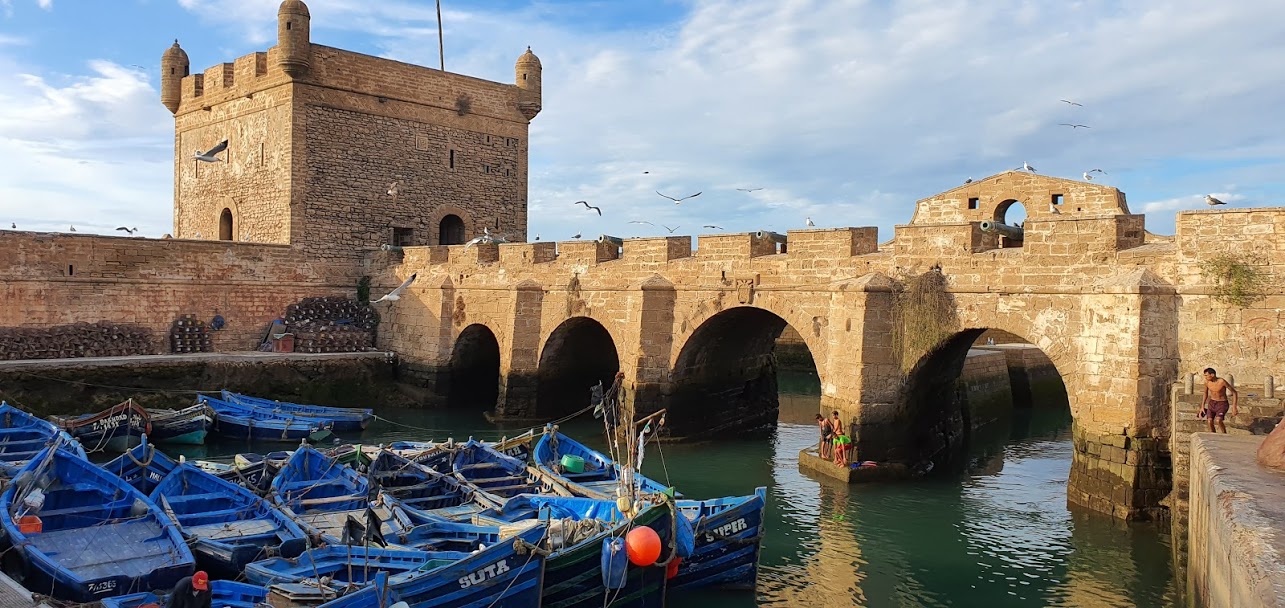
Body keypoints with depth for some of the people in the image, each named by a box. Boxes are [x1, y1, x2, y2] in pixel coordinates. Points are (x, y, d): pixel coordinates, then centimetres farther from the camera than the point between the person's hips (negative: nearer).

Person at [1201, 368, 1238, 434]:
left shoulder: (1222, 381, -25)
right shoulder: (1207, 382, -9)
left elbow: (1234, 392, -15)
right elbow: (1205, 393, 10)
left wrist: (1234, 407, -19)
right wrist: (1202, 407, 10)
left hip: (1222, 404, -5)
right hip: (1212, 403, 5)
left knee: (1219, 420, -26)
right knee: (1210, 422, -10)